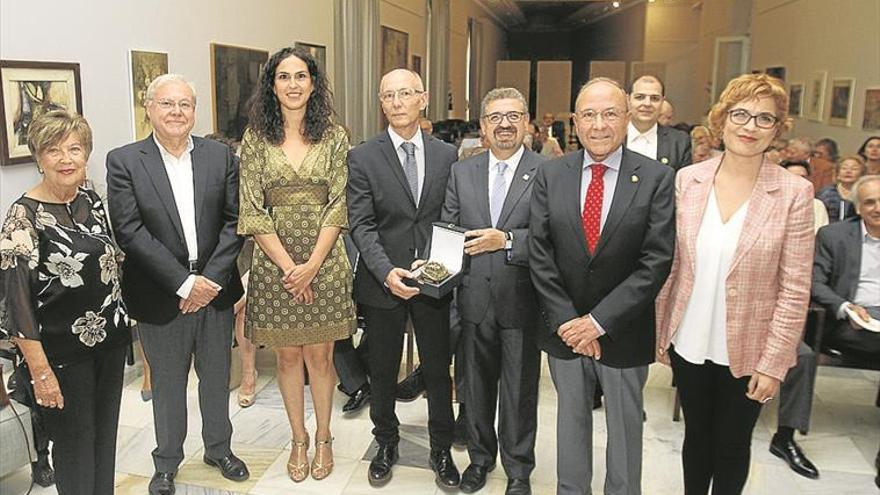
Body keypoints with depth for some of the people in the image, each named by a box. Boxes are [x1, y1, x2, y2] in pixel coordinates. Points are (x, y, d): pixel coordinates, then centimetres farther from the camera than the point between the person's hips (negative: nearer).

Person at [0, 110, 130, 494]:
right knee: (74, 441, 9)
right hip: (63, 351, -6)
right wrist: (39, 370, -20)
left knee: (106, 433, 17)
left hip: (110, 338, 6)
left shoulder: (91, 199, 3)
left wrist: (122, 319, 13)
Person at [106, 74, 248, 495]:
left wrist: (212, 278, -12)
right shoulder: (123, 161, -6)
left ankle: (219, 448, 39)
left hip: (215, 288, 2)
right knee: (167, 383, 14)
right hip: (160, 296, -2)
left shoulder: (221, 156, 0)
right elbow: (130, 231, -13)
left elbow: (234, 221, -2)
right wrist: (184, 282, -17)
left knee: (216, 377, 17)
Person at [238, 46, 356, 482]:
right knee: (287, 356, 11)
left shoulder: (334, 136, 1)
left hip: (324, 261, 0)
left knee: (319, 355, 8)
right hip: (274, 261, 1)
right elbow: (253, 211, -3)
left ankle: (323, 437, 27)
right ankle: (298, 440, 28)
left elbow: (337, 205, -3)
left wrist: (312, 265, -12)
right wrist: (288, 266, -11)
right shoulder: (256, 138, 1)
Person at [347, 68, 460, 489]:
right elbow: (361, 225, -8)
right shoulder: (362, 157, -3)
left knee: (438, 370, 11)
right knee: (382, 371, 14)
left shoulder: (446, 155, 3)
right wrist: (386, 272, -20)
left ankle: (441, 451, 29)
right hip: (381, 282, -1)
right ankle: (386, 445, 34)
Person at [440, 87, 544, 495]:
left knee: (519, 392, 10)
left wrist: (506, 240, -23)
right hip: (474, 298, 3)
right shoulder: (461, 172, 7)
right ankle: (480, 457, 40)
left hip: (522, 301, -3)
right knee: (476, 387, 18)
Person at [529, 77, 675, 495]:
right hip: (564, 329, 2)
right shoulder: (550, 174, -2)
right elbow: (539, 253, -4)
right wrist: (565, 320, -12)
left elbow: (656, 261, -14)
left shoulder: (657, 179, -9)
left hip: (622, 333, -2)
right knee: (570, 422, 19)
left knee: (624, 427, 16)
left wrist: (599, 321, -17)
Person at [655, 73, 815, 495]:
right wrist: (660, 332, 3)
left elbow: (794, 290, -9)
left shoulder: (794, 193, -11)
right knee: (696, 436, 20)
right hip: (689, 344, 2)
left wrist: (773, 364, -11)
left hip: (747, 350, -2)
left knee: (732, 445, 16)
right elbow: (669, 265, 1)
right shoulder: (687, 180, -4)